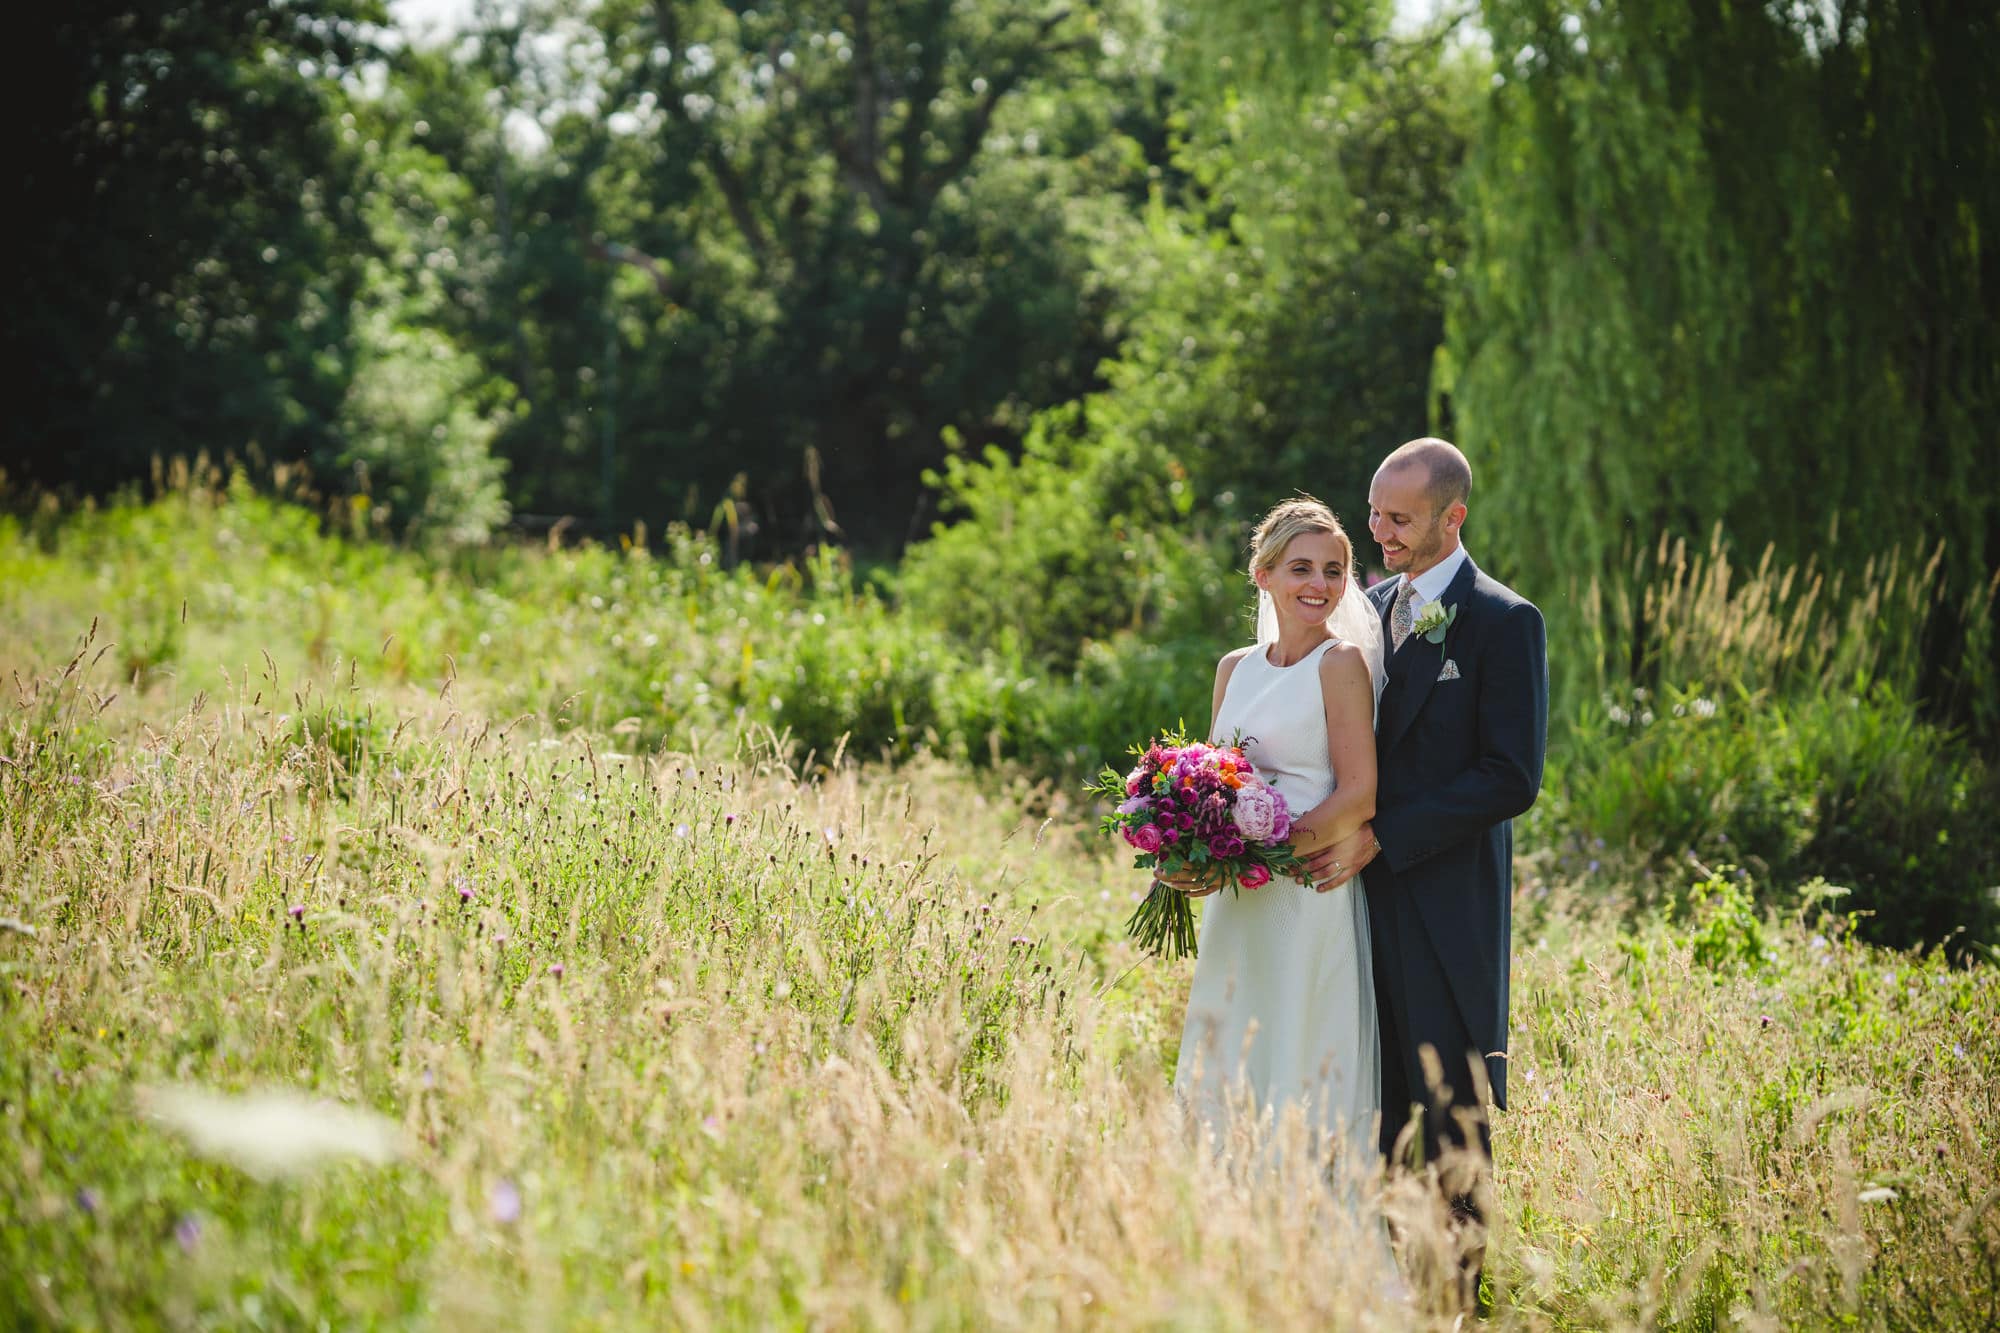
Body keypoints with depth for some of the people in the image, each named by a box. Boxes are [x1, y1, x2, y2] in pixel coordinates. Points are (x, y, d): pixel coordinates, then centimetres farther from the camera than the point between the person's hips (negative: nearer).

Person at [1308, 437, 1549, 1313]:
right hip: (1365, 892, 6)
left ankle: (1457, 1295, 8)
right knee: (1380, 1105, 6)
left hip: (1447, 904, -6)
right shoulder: (1372, 608, 14)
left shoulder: (1504, 622, -7)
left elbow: (1511, 779, -12)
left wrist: (1380, 838, -14)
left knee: (1450, 1110, 0)